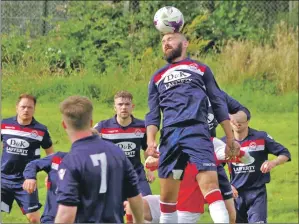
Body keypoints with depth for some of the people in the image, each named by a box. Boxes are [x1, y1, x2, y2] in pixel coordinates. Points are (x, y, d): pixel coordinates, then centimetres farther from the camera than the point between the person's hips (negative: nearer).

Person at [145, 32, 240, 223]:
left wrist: (230, 139, 9)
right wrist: (151, 141, -1)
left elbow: (219, 104, 16)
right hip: (169, 135, 3)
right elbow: (153, 115, 18)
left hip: (197, 130, -3)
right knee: (167, 195, 1)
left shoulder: (200, 69, 19)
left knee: (209, 183, -21)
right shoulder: (157, 78, 25)